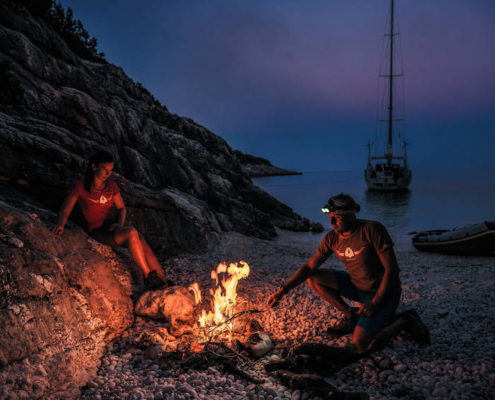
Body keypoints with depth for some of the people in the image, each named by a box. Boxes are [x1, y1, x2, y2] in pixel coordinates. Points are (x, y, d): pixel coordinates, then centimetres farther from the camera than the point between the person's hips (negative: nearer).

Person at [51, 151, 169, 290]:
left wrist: (120, 224, -6)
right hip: (98, 231, -5)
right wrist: (61, 224, -31)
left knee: (145, 248, -23)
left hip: (113, 226, 5)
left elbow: (121, 208, 15)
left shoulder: (111, 185, 6)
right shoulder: (80, 187, -8)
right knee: (132, 233, -34)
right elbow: (64, 211, -8)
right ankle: (148, 276, -24)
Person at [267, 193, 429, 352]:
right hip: (357, 286, 6)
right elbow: (309, 266, -2)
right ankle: (350, 316, 6)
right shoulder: (332, 238, -6)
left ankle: (405, 321, 2)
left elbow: (392, 270, -20)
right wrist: (282, 291, -12)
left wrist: (375, 303, -23)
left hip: (382, 291, -6)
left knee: (361, 344, -22)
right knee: (314, 278, -8)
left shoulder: (372, 229, -23)